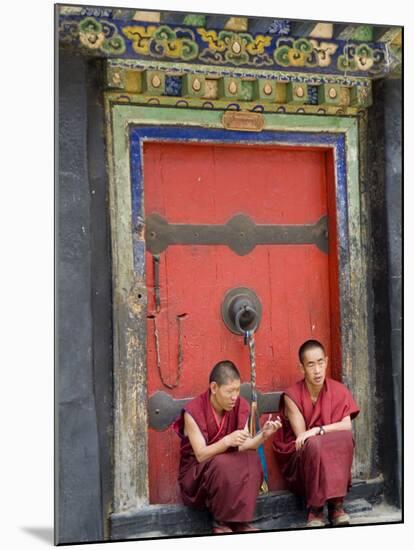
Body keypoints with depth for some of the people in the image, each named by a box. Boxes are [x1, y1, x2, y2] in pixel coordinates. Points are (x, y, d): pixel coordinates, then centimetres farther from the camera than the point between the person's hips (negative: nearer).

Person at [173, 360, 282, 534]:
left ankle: (241, 521, -20)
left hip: (227, 468, 5)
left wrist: (263, 435, -27)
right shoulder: (193, 412, -20)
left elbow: (243, 447, -8)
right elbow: (201, 455, -23)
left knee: (252, 459, -25)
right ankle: (221, 522, -17)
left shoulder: (240, 406, -4)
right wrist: (227, 441, -38)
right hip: (196, 472, -4)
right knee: (222, 464, -35)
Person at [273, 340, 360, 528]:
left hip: (332, 456, 3)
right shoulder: (292, 396, -11)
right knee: (313, 444, -36)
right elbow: (302, 438, -13)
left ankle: (336, 504, -24)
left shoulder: (338, 390, -1)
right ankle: (314, 509, -24)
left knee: (345, 439, -30)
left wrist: (317, 430, -26)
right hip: (300, 457, -2)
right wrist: (330, 431, -16)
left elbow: (347, 427, -14)